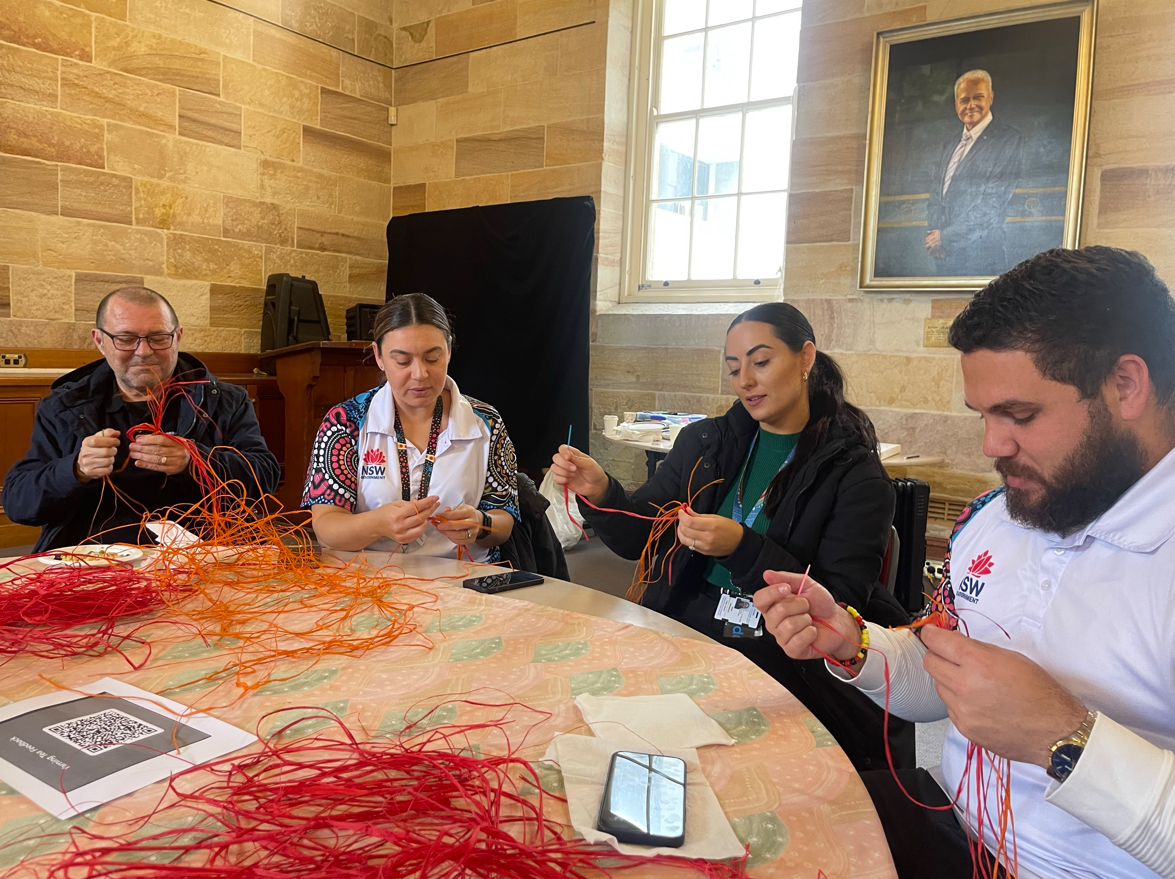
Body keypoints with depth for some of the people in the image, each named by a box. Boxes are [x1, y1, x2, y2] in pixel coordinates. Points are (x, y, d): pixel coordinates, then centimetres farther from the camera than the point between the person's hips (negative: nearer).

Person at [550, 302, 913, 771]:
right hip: (682, 635, 4)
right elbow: (637, 538, 10)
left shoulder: (856, 474, -4)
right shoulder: (703, 443, 8)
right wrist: (599, 492, -11)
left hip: (788, 658, -3)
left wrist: (742, 549, -22)